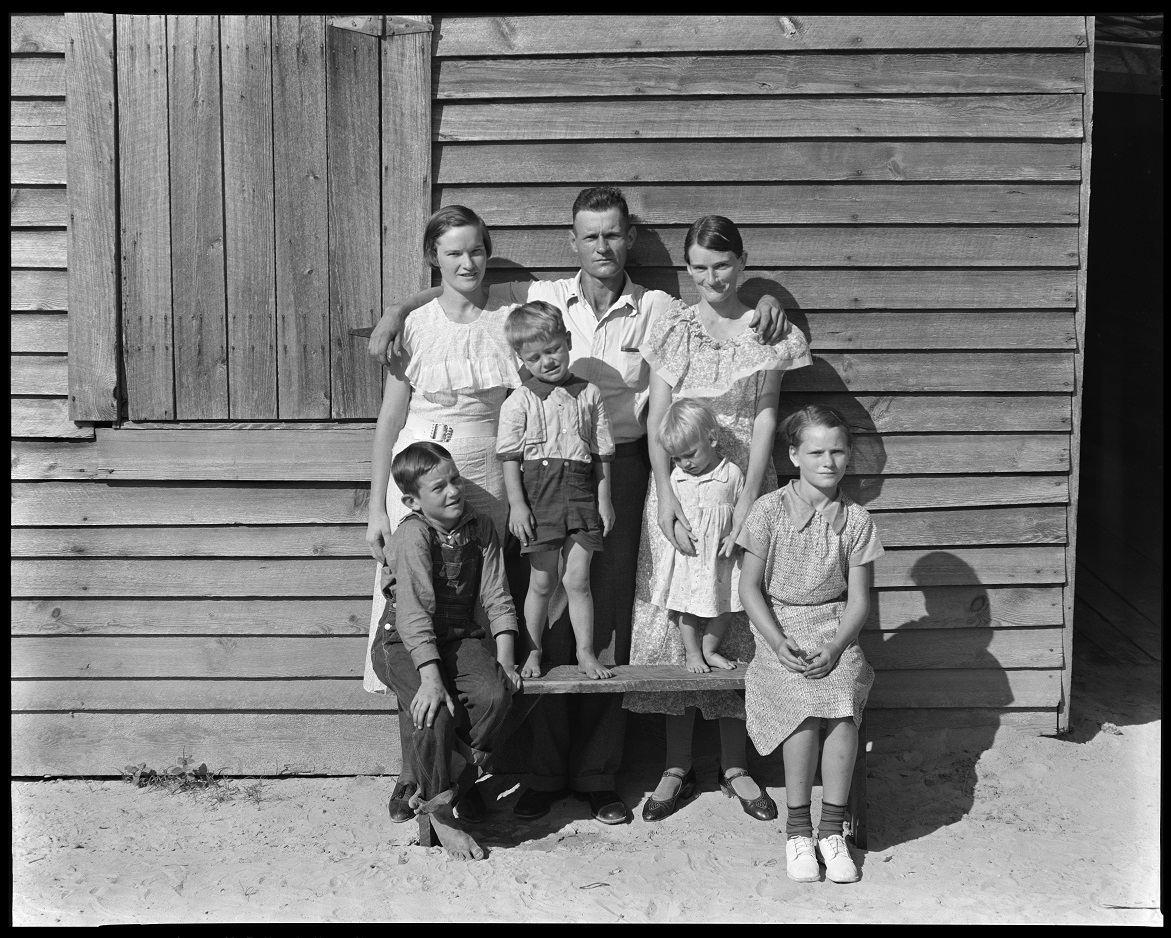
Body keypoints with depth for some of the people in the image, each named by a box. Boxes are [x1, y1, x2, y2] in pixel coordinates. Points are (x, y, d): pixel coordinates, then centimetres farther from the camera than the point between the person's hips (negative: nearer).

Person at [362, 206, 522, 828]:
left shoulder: (509, 319, 3)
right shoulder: (415, 326, 2)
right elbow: (390, 421, 4)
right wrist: (376, 506, 0)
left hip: (486, 484, 1)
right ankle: (411, 772, 11)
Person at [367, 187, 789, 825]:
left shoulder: (657, 310, 6)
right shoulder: (543, 298, 4)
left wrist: (763, 303, -5)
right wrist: (398, 310, -5)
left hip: (620, 468, 1)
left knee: (609, 619, 4)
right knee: (549, 618, 1)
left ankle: (597, 774, 14)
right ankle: (544, 773, 12)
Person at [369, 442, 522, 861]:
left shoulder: (480, 530, 1)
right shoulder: (412, 535, -16)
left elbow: (497, 599, 2)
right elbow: (414, 611, -24)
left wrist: (505, 661, -10)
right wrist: (431, 678, -32)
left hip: (460, 638, 5)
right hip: (404, 643, -5)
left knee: (496, 693, -24)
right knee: (436, 712, -30)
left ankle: (442, 786, -5)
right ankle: (440, 812, -6)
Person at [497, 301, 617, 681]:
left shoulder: (589, 395, 6)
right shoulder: (519, 401, -1)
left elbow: (602, 453, 9)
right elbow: (510, 457, -2)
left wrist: (604, 500, 7)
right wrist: (516, 503, -8)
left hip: (581, 494, 1)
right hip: (538, 495, -1)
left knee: (578, 580, 3)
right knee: (542, 581, 6)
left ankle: (586, 653, 14)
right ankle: (533, 653, 20)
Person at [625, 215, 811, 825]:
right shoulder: (672, 330, 4)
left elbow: (765, 419, -1)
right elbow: (656, 423, -1)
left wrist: (747, 501, -12)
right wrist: (669, 505, -12)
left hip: (741, 485, 0)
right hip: (677, 485, 0)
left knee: (738, 620, 4)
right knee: (673, 618, 1)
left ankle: (735, 766, 17)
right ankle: (677, 767, 13)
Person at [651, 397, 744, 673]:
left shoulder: (732, 473, -7)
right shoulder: (677, 477, 1)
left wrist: (734, 538, -13)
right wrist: (678, 531, -9)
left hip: (719, 555, -1)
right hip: (688, 555, 1)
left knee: (722, 604, 8)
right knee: (687, 606, 7)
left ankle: (709, 650, 27)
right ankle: (692, 653, 23)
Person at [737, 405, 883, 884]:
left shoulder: (856, 520, 2)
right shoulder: (770, 510, -3)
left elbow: (858, 598, 2)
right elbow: (750, 587, -1)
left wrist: (835, 647, -15)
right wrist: (778, 643, -14)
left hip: (835, 629, 2)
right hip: (778, 628, -1)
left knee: (844, 703, -27)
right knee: (803, 706, -27)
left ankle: (832, 830, -11)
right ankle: (798, 830, -10)